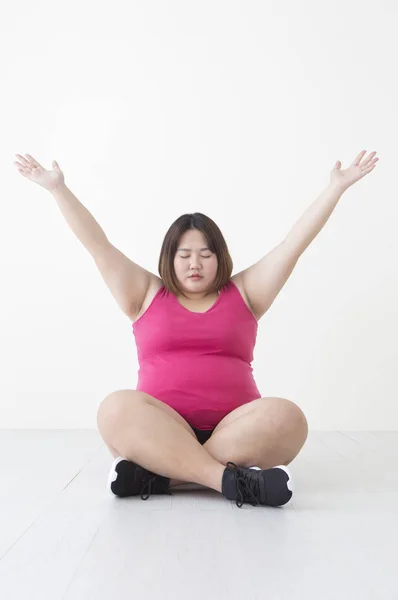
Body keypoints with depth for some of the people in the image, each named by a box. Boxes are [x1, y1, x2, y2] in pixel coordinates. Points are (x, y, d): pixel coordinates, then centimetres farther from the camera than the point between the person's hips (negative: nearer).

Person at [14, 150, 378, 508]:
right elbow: (99, 245, 14)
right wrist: (58, 188, 14)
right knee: (118, 408, -31)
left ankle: (157, 475, -30)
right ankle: (232, 479, -37)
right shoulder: (147, 294, 15)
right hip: (158, 433, 0)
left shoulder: (243, 293, 15)